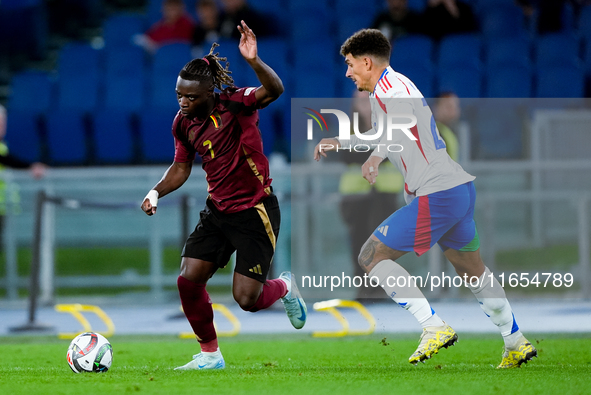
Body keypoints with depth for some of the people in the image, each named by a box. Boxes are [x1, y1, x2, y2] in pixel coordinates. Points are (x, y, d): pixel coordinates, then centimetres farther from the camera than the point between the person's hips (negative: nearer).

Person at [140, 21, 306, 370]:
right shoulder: (183, 123, 0)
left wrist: (254, 62, -56)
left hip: (255, 211, -6)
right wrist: (156, 193, -2)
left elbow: (274, 90, -38)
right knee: (188, 280, -6)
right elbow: (181, 167, 15)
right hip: (218, 211, 6)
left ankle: (285, 288, 27)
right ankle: (210, 354, 13)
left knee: (247, 299, -9)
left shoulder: (235, 104, -18)